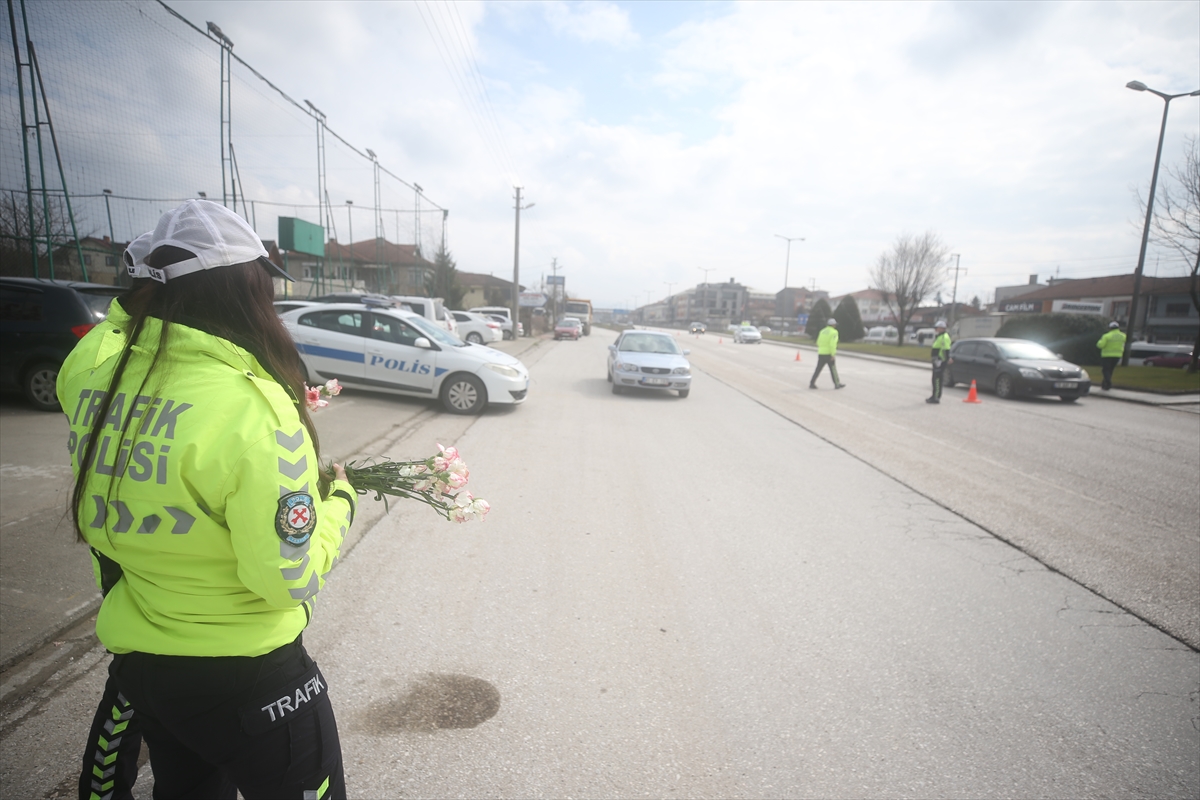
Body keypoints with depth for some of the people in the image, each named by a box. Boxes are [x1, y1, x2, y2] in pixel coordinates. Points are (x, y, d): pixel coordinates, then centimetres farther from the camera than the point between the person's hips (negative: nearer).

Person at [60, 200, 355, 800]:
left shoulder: (93, 368, -9)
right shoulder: (252, 409, -29)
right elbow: (289, 580, -22)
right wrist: (337, 503, -6)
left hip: (138, 659, 7)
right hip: (244, 681, -7)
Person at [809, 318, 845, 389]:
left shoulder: (822, 331, 11)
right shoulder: (834, 332, -9)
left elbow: (818, 342, 13)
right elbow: (832, 344, -19)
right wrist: (833, 354, -19)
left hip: (821, 353, 5)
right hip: (829, 354, -5)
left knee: (818, 369, 7)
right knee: (833, 369, 6)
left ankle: (812, 383, 0)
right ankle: (837, 384, 16)